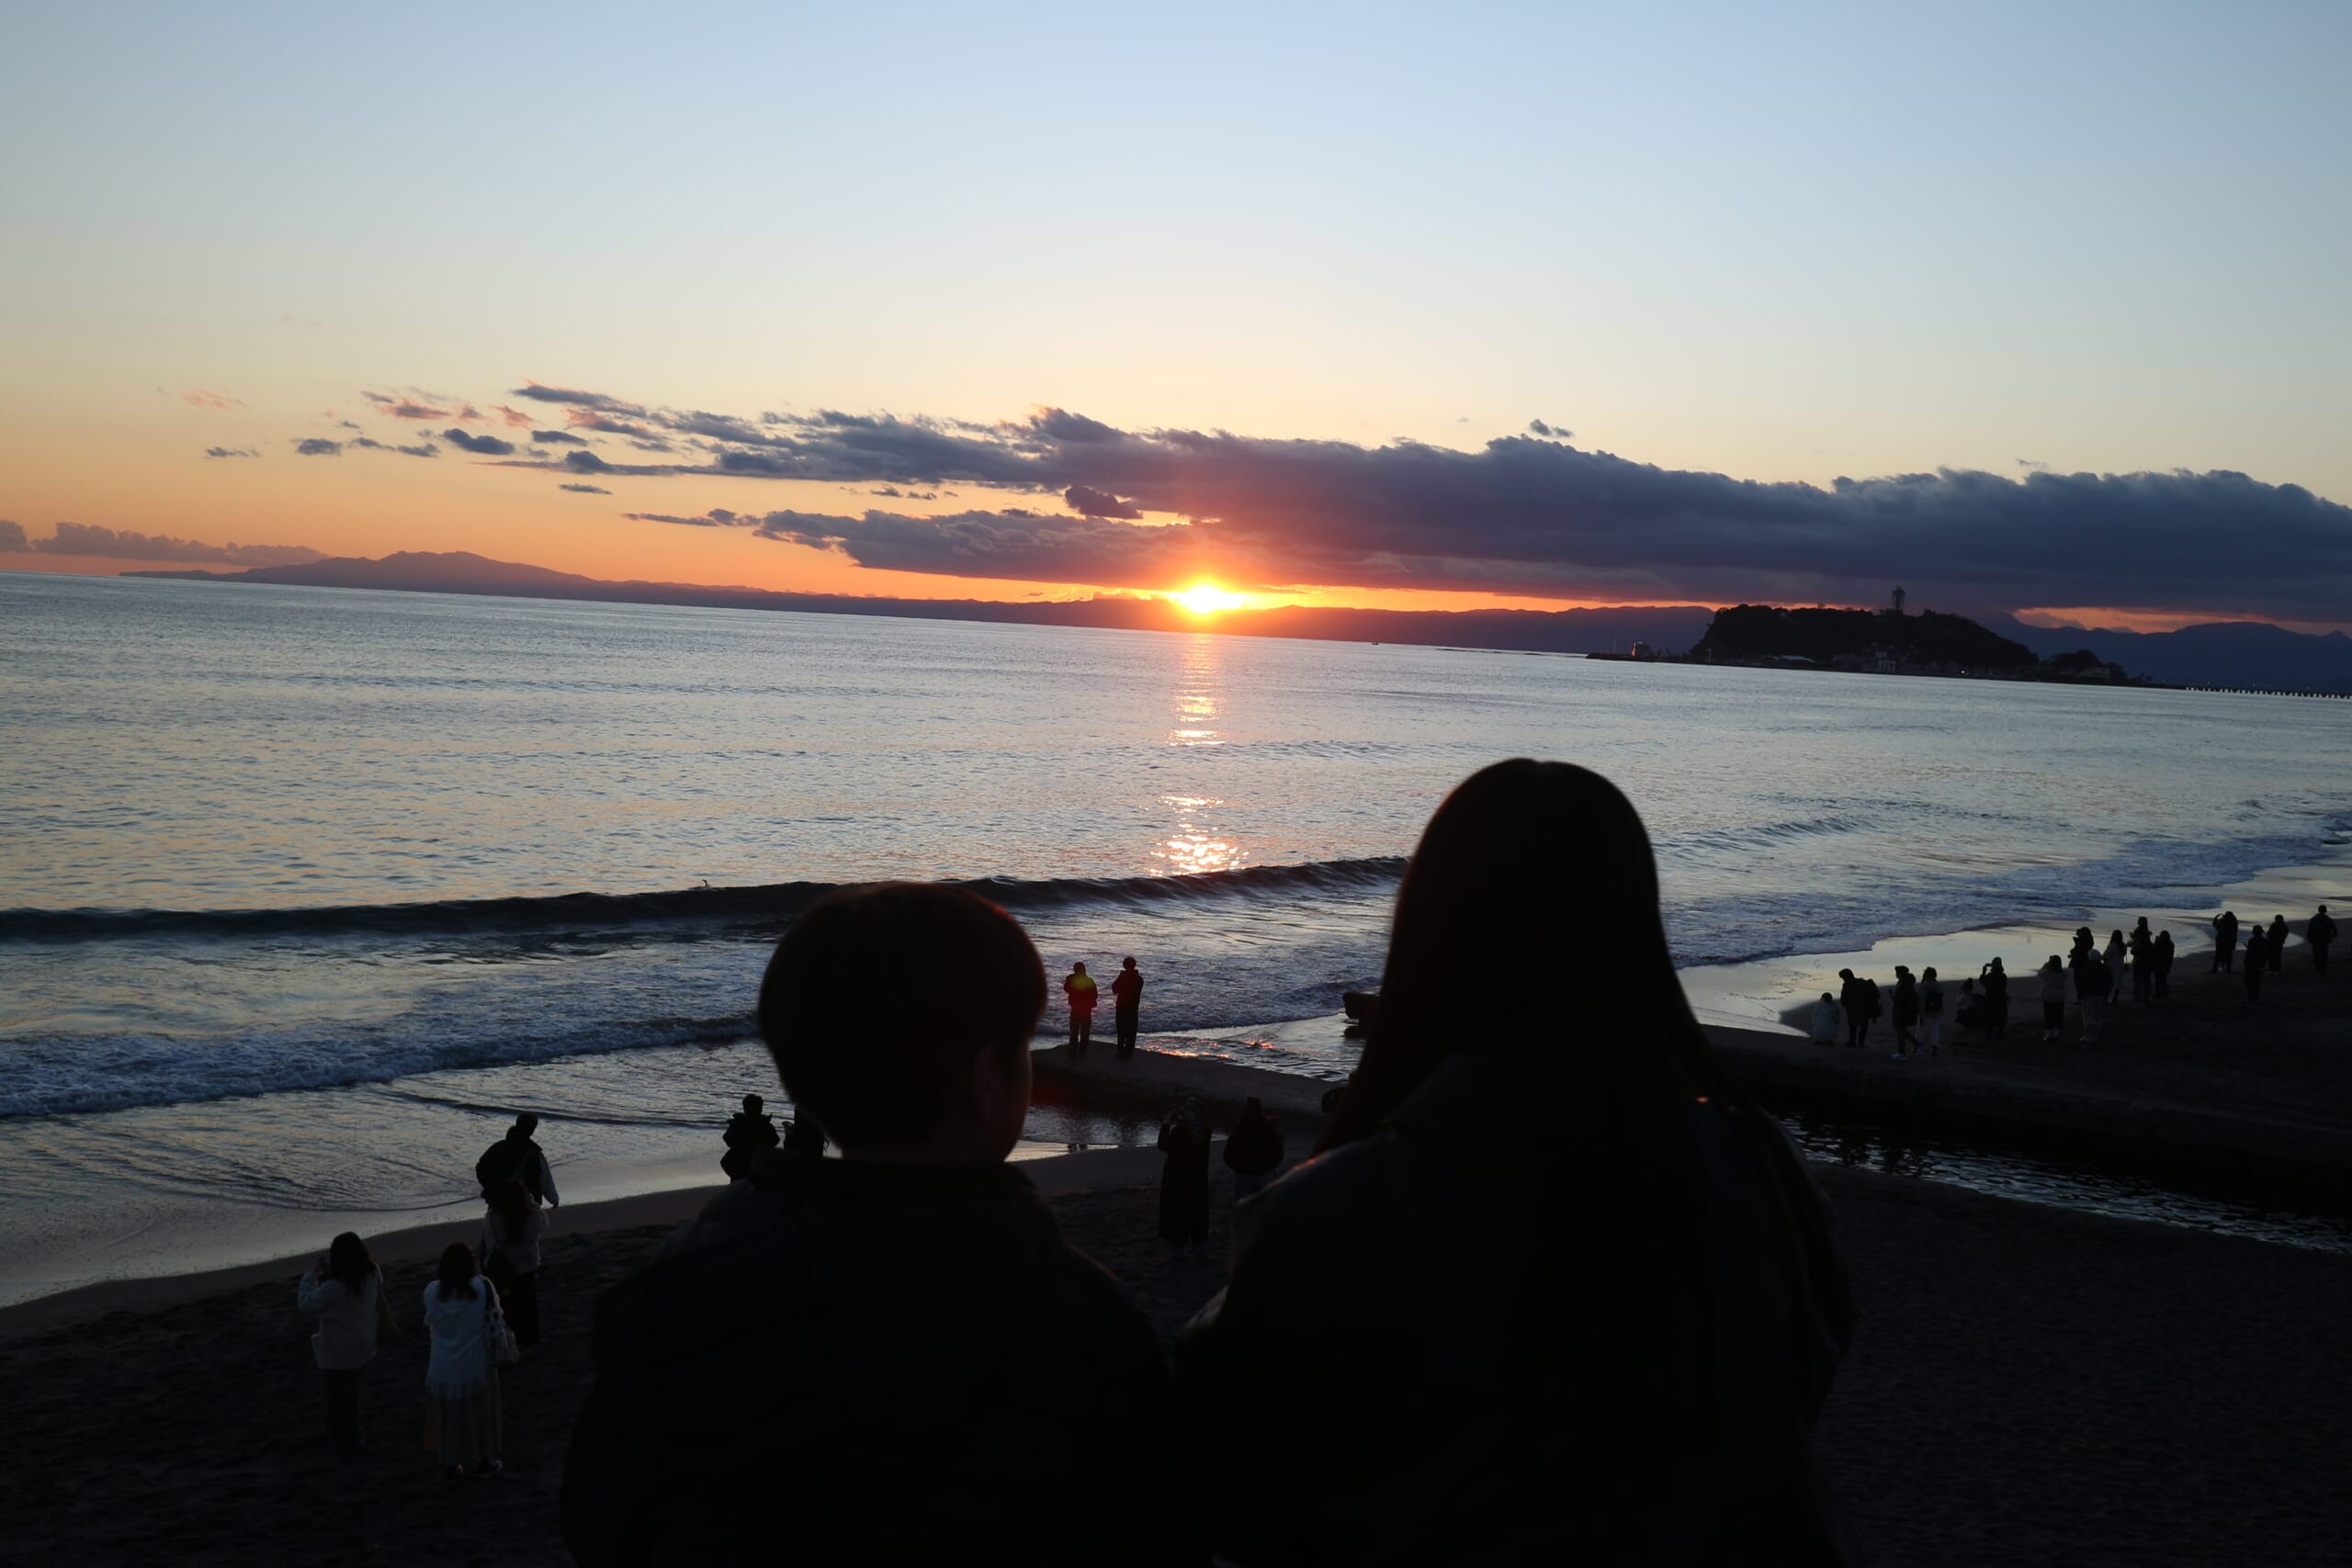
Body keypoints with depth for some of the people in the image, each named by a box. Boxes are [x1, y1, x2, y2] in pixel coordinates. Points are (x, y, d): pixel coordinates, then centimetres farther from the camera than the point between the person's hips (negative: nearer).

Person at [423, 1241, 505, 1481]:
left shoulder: (432, 1291, -10)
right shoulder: (482, 1287, -16)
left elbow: (429, 1324, 6)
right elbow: (493, 1326, -11)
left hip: (442, 1367, 2)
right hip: (475, 1364, -2)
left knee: (447, 1414, 17)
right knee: (478, 1413, 15)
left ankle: (451, 1464, 26)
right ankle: (482, 1461, 27)